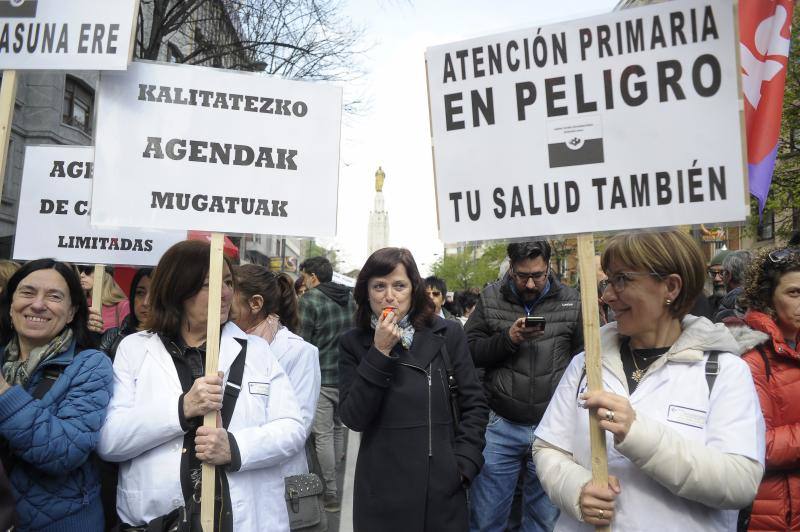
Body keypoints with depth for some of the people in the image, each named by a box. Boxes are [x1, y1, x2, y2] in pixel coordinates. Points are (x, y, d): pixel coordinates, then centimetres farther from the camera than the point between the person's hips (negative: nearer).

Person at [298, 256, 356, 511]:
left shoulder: (310, 299, -10)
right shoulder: (350, 298, 7)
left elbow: (304, 342, -11)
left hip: (321, 377, -6)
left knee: (323, 435, 2)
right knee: (339, 429, 18)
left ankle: (331, 493, 8)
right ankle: (337, 481, 28)